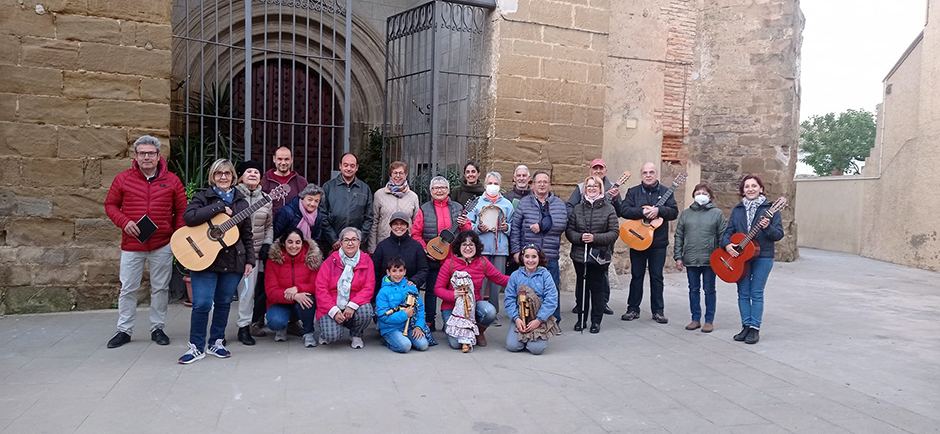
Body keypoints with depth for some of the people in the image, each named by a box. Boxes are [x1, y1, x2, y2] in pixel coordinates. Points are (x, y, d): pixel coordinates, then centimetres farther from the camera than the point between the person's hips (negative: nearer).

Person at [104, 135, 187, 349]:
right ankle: (124, 330, 20)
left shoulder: (171, 180, 2)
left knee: (160, 288, 9)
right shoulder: (123, 179, 2)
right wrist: (124, 222, -10)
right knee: (128, 288, 6)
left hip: (163, 245, 0)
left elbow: (181, 211, 7)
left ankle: (157, 328, 22)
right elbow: (110, 205, 8)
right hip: (132, 244, 0)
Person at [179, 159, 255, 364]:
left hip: (233, 261, 3)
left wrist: (250, 260, 5)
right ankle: (196, 347, 7)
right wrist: (219, 207, -17)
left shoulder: (241, 201, 11)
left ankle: (216, 342, 25)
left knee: (223, 303, 10)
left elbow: (247, 234, 13)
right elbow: (188, 217, -18)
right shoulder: (203, 197, 2)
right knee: (201, 304, -8)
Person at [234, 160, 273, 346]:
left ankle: (244, 326, 17)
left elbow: (269, 225, 16)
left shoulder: (265, 198, 10)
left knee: (248, 288, 3)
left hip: (255, 251, 3)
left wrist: (267, 244, 5)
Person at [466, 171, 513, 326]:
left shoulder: (507, 204, 15)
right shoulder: (477, 202, 9)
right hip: (480, 248, -2)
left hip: (500, 248, 2)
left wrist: (506, 228, -3)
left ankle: (494, 314, 13)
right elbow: (468, 224, 7)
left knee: (497, 282, 3)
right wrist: (478, 228, -11)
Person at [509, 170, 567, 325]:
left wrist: (541, 225, -15)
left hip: (550, 257, 0)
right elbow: (515, 227, 4)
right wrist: (516, 250, -4)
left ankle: (555, 322, 18)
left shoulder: (558, 204, 9)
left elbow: (561, 223, -9)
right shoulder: (524, 203, 8)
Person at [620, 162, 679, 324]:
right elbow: (624, 210, -9)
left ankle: (658, 311, 14)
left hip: (658, 242, 0)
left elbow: (674, 212, -4)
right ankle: (633, 309, 15)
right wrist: (642, 212, -22)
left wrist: (658, 210, -21)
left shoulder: (665, 192, 6)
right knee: (636, 275, 6)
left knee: (657, 276, 5)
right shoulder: (633, 192, 4)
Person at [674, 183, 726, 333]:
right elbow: (679, 236, 8)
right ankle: (696, 319, 21)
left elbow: (723, 236, 0)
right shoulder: (686, 214, 8)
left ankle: (709, 320, 16)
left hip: (710, 260, -2)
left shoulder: (717, 213, 2)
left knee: (709, 290, 6)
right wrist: (678, 257, 2)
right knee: (693, 289, 10)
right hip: (690, 259, 3)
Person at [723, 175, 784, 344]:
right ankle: (746, 326, 16)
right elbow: (728, 231, 8)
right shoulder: (738, 209, 9)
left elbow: (779, 235, -6)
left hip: (763, 257, -4)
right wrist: (727, 244, -11)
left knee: (756, 293, -1)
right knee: (743, 293, 7)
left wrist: (767, 227, -25)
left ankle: (755, 329, 6)